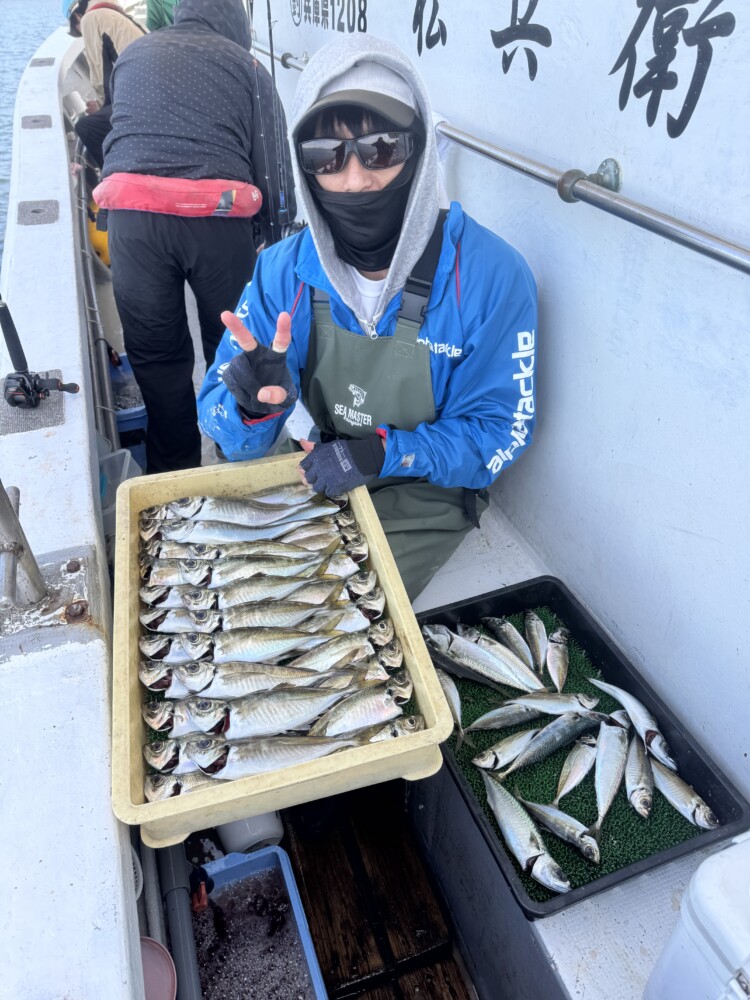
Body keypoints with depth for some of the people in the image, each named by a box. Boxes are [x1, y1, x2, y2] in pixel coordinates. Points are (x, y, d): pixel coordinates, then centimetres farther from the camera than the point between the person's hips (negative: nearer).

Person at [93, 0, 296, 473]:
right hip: (217, 216, -1)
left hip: (133, 214, 2)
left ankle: (174, 470, 19)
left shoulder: (133, 55, 25)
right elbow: (272, 157, 11)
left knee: (156, 354, 10)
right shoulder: (245, 64, 17)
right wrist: (276, 232, 20)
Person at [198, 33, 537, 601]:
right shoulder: (285, 271, -10)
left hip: (426, 494, -3)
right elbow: (230, 436, -10)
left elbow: (501, 430, -14)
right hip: (321, 473, 4)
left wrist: (381, 453, -28)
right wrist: (255, 403, -35)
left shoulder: (490, 275, -19)